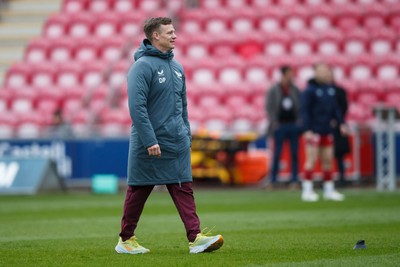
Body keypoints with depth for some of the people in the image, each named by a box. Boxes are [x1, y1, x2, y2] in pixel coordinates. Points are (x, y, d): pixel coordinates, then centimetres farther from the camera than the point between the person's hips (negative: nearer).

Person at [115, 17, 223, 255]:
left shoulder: (177, 67, 13)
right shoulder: (143, 66, -12)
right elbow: (136, 106, -19)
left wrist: (186, 136, 16)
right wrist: (150, 141, -22)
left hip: (177, 144, 7)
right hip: (150, 144, -7)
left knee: (184, 188, -2)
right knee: (138, 191, 4)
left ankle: (195, 237, -8)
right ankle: (126, 240, 15)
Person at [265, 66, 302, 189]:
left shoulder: (295, 90, 5)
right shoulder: (273, 90, -1)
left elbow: (300, 107, 8)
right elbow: (269, 107, -2)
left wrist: (299, 121, -4)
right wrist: (274, 123, -9)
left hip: (293, 125, 2)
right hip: (280, 125, -2)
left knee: (294, 154, 3)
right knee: (277, 154, -1)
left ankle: (294, 180, 8)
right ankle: (272, 180, 6)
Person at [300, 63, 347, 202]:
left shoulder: (331, 89, 8)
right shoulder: (310, 90, -11)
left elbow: (335, 108, 16)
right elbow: (305, 111, -12)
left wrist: (341, 123, 9)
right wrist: (307, 129, -16)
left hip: (327, 131, 6)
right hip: (314, 131, -6)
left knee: (328, 160, 9)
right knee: (311, 160, -4)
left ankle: (329, 190, 15)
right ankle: (307, 190, 1)